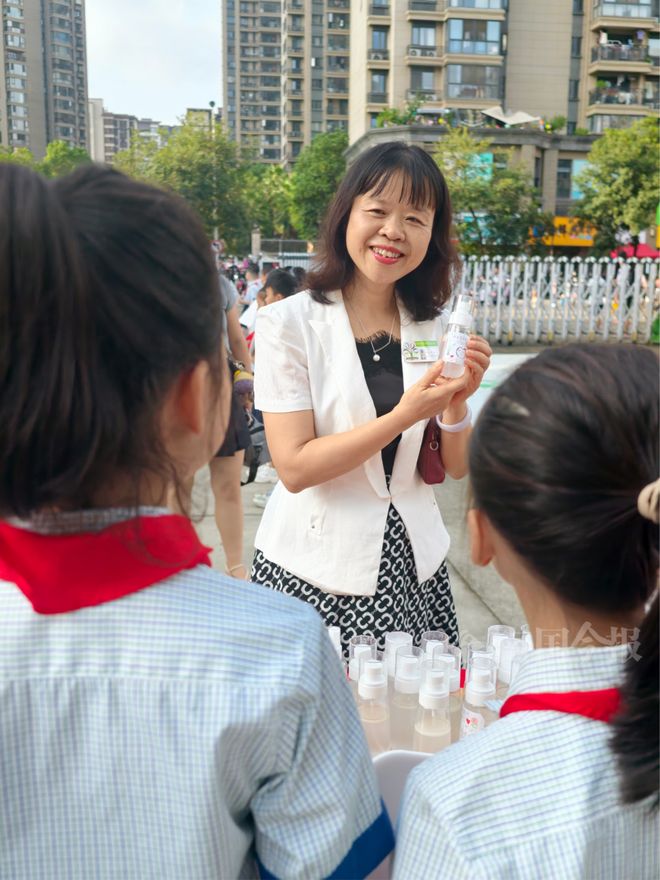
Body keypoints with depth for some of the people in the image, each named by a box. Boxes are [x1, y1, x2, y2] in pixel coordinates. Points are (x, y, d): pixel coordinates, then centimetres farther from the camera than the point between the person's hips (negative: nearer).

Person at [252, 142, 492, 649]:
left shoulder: (437, 327, 3)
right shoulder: (289, 323, -10)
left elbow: (456, 469, 5)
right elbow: (294, 468, -16)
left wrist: (457, 403, -14)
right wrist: (403, 415, -23)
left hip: (414, 565, 4)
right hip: (315, 572, -4)